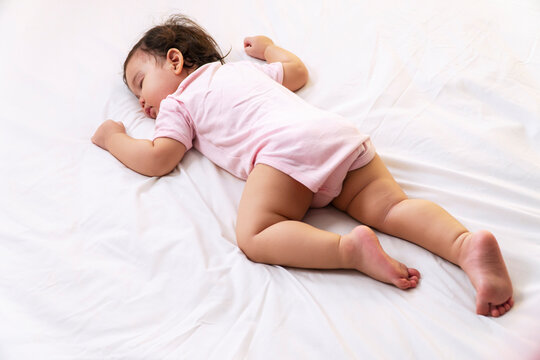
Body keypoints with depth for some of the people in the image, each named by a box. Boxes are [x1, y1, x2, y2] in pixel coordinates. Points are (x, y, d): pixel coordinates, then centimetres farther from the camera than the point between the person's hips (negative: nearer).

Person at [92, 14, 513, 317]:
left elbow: (157, 160, 14)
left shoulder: (178, 102, 21)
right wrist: (267, 47, 66)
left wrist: (113, 137, 32)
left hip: (285, 145, -7)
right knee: (391, 206, -2)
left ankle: (351, 248, -31)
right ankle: (467, 243, -27)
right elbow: (297, 71, 48)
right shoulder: (243, 67, 40)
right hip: (340, 132, 7)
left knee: (255, 237, -13)